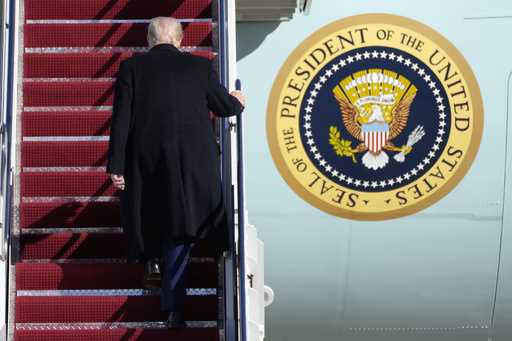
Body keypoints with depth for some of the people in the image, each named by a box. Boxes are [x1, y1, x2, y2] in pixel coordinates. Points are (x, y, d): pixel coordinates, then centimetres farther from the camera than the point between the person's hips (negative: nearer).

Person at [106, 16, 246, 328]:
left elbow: (121, 119, -2)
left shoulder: (131, 67, 3)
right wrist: (238, 102, 37)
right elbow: (225, 107, 14)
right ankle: (174, 308, 4)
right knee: (179, 228, 6)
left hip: (146, 162, 0)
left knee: (156, 219, 23)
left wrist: (116, 165, 1)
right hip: (193, 160, 0)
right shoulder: (200, 66, 4)